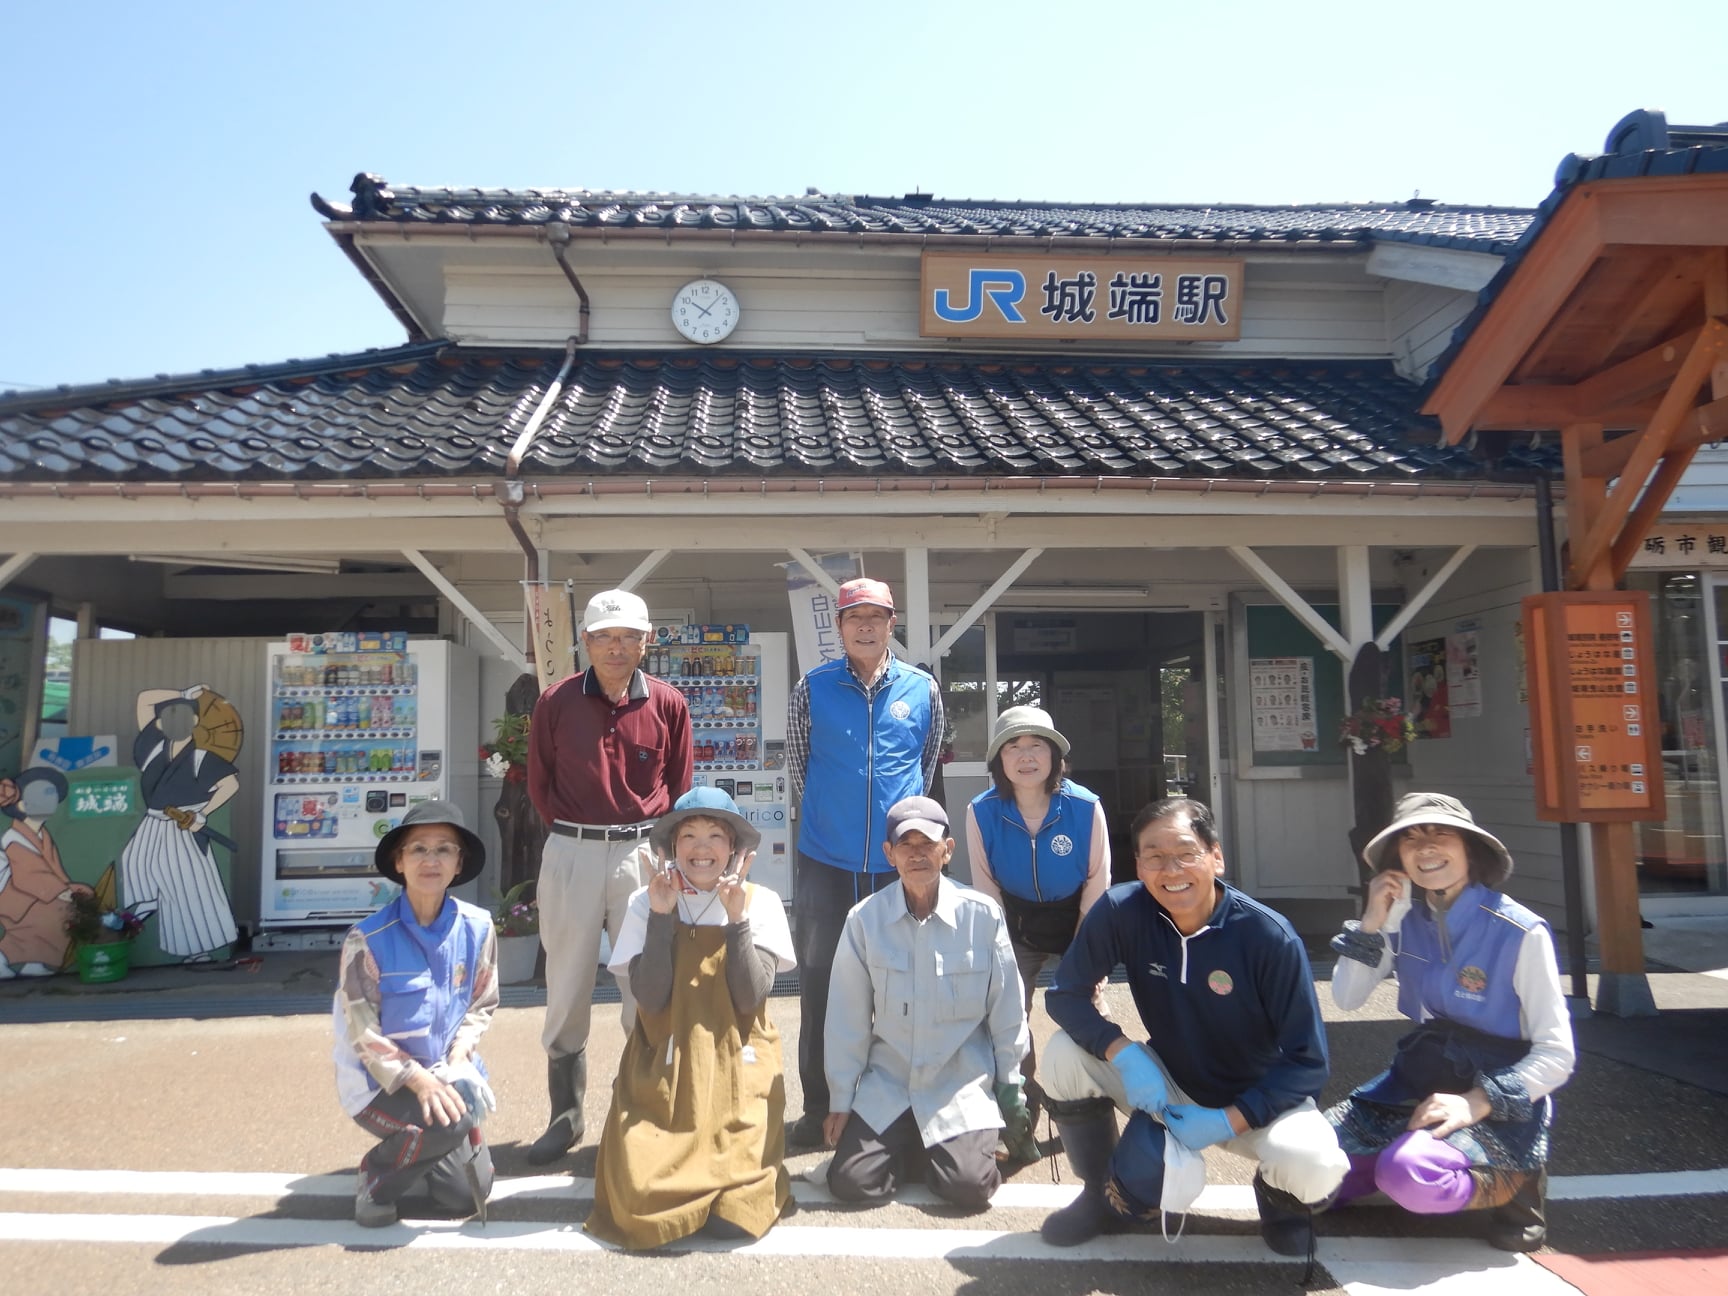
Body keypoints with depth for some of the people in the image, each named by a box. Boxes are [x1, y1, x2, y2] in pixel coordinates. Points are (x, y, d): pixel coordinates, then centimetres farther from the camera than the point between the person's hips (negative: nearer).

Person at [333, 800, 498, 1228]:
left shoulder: (477, 928, -8)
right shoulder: (368, 939, -19)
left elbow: (482, 1006, 3)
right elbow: (363, 1035, -16)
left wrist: (456, 1060, -13)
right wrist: (417, 1079, -27)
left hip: (446, 1071, 4)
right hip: (379, 1079, -4)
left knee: (468, 1193, 1)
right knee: (450, 1121, -31)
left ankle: (413, 1148, 33)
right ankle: (376, 1179, 0)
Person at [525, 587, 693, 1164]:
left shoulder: (668, 705, 0)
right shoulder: (556, 702, 0)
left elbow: (680, 787, 8)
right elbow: (539, 781, 9)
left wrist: (650, 842, 4)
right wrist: (573, 835, 6)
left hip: (643, 853, 0)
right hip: (570, 855, 0)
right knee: (567, 987, 7)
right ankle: (565, 1114, 20)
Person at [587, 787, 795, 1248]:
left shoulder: (760, 903, -1)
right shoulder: (646, 903, 0)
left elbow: (751, 998, -12)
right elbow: (650, 998, -11)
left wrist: (737, 918, -18)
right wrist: (662, 916, -16)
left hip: (737, 1072, -1)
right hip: (662, 1072, 1)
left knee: (729, 1218, -18)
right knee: (641, 1200, -18)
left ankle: (741, 1177, 17)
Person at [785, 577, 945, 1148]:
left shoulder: (923, 690, 1)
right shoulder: (812, 688, -2)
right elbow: (798, 764, 8)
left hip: (898, 865, 1)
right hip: (825, 865, 0)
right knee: (819, 989, 8)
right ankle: (818, 1110, 22)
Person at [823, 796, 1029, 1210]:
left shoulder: (983, 914, -11)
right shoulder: (865, 918, -10)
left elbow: (1007, 1010, -1)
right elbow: (847, 1018, -2)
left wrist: (1011, 1090, 6)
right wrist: (840, 1101, 3)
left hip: (963, 1085, -1)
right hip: (886, 1085, 1)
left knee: (969, 1187, -17)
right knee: (850, 1182, -10)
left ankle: (976, 1141, 18)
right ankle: (907, 1144, 21)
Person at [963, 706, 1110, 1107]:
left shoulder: (1086, 807, -25)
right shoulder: (981, 812, -22)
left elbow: (1097, 887, -13)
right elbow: (987, 890, -11)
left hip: (1076, 922, -1)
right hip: (1016, 926, 1)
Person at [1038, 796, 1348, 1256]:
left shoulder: (1270, 938, -24)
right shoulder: (1122, 911, -19)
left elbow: (1307, 1063, -18)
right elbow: (1066, 995, -13)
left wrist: (1227, 1121, -27)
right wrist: (1123, 1054, -30)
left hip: (1260, 1098, -2)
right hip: (1169, 1085, 3)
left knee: (1315, 1167, -33)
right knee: (1064, 1054, -21)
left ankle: (1280, 1197, 8)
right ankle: (1106, 1195, 6)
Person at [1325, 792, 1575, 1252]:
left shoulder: (1519, 933, -16)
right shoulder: (1405, 918, 0)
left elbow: (1557, 1054, -14)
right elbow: (1346, 999, 3)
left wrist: (1477, 1103, -26)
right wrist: (1371, 923, -10)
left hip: (1502, 1100, -5)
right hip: (1419, 1078, 5)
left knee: (1410, 1176, -33)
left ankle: (1512, 1183, -3)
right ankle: (1429, 1153, 10)